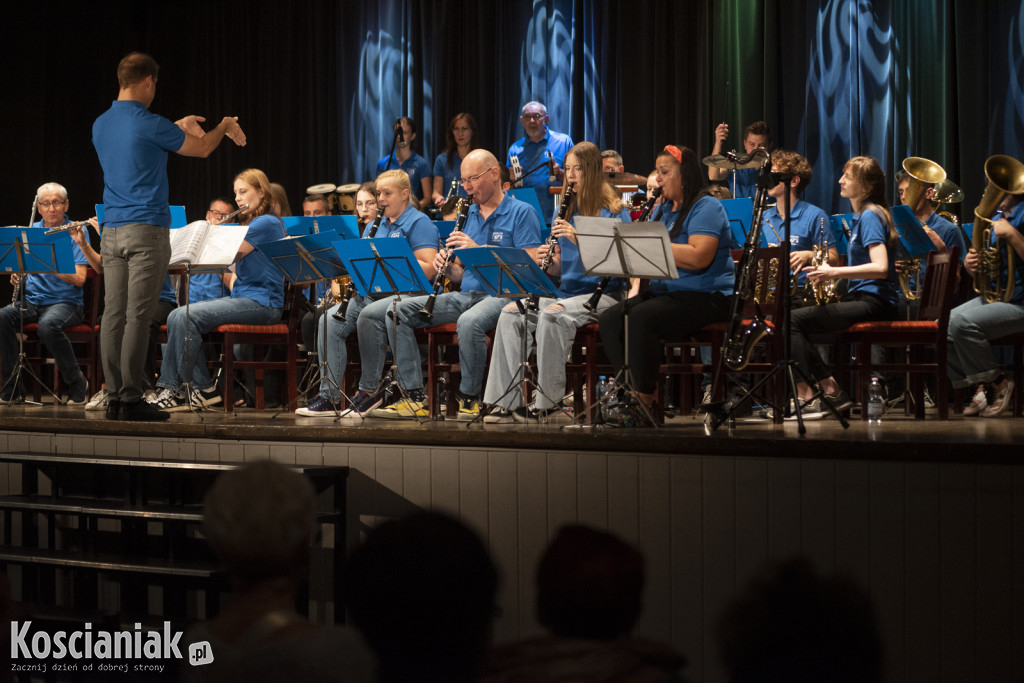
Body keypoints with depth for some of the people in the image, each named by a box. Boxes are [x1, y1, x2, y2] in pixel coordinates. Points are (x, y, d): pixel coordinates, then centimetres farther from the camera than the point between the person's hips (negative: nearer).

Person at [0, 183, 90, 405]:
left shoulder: (76, 233, -1)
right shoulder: (31, 231, 15)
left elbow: (79, 279, -11)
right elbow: (20, 269, 16)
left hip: (66, 302, -5)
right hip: (32, 301, 5)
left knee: (48, 325, -37)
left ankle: (77, 384, -17)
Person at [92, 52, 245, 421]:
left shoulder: (101, 125, 11)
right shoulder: (150, 125, -11)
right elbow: (202, 148, 4)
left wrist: (178, 126, 39)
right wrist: (225, 126, 24)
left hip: (112, 232, 7)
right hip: (147, 231, -7)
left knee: (113, 314, 5)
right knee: (138, 316, -6)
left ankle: (115, 397, 7)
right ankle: (131, 399, -6)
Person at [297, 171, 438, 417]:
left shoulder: (419, 223, -2)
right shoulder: (374, 226, 22)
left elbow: (429, 269, -14)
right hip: (370, 293, 7)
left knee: (369, 315, -35)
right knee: (330, 320, -17)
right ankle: (329, 397, -19)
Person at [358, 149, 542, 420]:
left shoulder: (522, 213, -2)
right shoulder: (468, 214, 19)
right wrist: (448, 268, -4)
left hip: (502, 295, -7)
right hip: (466, 294, 7)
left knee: (469, 322, -40)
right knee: (398, 311, -10)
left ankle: (470, 398, -19)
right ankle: (414, 398, -15)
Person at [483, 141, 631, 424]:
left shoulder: (614, 212, -2)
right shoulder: (567, 211, 17)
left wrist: (579, 240, -21)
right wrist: (546, 261, -6)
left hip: (601, 294, -6)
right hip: (565, 291, 6)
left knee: (552, 314, -35)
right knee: (510, 313, -18)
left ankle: (548, 405, -27)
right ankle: (506, 402, -21)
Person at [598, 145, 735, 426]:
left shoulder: (706, 207, -8)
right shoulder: (663, 209, 21)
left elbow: (699, 258, -23)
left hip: (705, 296, -9)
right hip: (663, 292, 9)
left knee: (640, 318, -32)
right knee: (610, 318, -14)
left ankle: (644, 402, -25)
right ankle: (631, 393, -15)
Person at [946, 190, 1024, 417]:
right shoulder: (994, 221, 16)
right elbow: (984, 269, 19)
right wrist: (969, 264, -3)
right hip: (991, 295, 9)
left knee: (963, 322, -29)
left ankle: (997, 383, -10)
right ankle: (980, 389, -3)